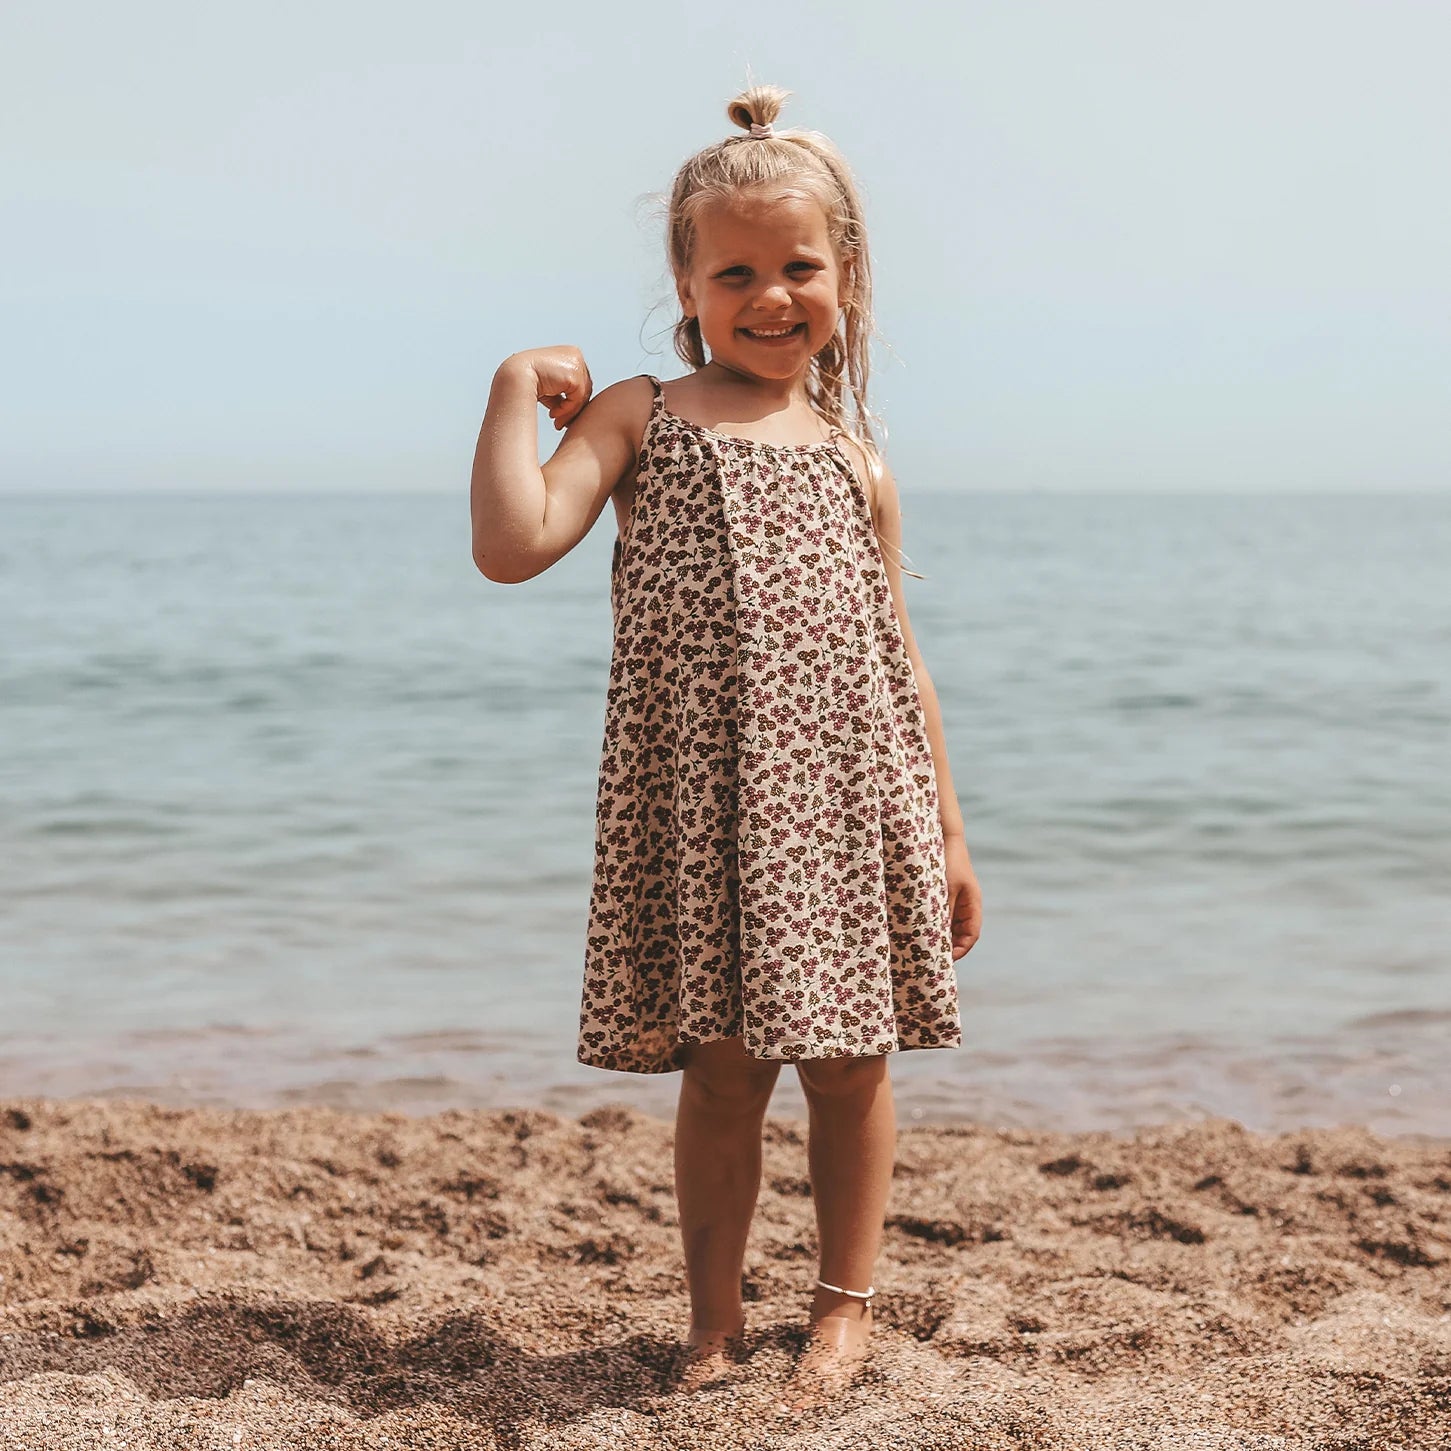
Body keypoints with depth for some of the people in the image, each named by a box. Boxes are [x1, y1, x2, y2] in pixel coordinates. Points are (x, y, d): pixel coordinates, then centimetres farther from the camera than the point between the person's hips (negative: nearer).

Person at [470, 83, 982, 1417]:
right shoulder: (638, 417, 5)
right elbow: (512, 546, -8)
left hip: (849, 805, 2)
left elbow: (899, 659, 13)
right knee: (721, 1069, 5)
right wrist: (516, 388, -5)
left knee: (850, 1061, 7)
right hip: (701, 808, -2)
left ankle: (847, 1305, 26)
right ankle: (714, 1318, 22)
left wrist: (947, 834, 11)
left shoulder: (855, 461, 12)